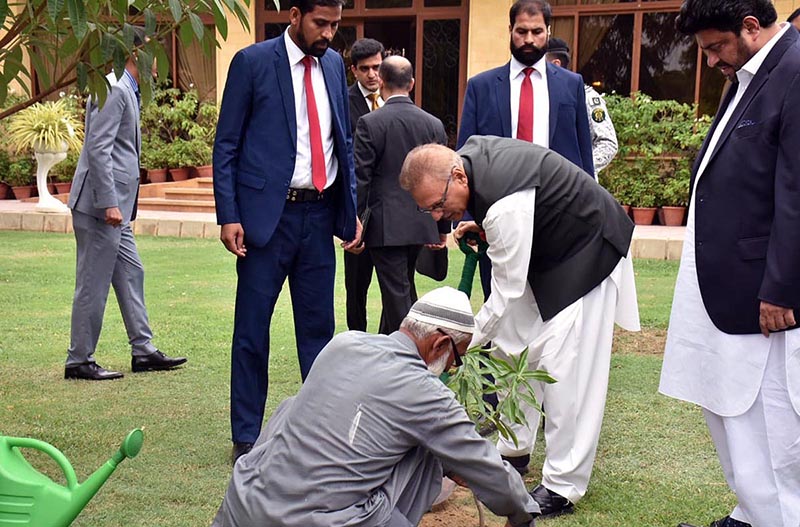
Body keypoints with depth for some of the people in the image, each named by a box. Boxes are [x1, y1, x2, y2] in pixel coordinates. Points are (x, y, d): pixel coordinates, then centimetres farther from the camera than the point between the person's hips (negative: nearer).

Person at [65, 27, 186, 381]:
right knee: (93, 284, -2)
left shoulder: (126, 90, 17)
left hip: (115, 205, 10)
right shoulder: (114, 89, -14)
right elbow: (98, 149, -21)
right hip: (101, 205, -10)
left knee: (130, 275, 14)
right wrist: (109, 204, -24)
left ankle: (143, 351, 22)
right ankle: (79, 361, 8)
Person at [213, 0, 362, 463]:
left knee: (319, 325, 10)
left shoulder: (334, 64, 11)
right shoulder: (253, 62, -3)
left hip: (320, 214, 5)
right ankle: (247, 436, 13)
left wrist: (352, 210, 10)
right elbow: (226, 145, -3)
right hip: (267, 214, -4)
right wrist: (228, 217, -11)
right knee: (252, 328, 2)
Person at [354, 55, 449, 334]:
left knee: (397, 294, 0)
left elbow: (360, 178, -11)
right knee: (402, 287, 20)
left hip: (385, 226, -5)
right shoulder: (434, 124, 3)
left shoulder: (370, 123, -10)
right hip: (421, 224, 5)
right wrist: (443, 227, 15)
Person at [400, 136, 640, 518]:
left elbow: (505, 294, -30)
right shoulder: (470, 153, -11)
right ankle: (513, 450, 25)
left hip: (587, 257, -10)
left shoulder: (506, 205, -38)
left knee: (564, 365, -12)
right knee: (513, 346, 11)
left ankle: (562, 488, -3)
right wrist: (483, 228, -3)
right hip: (546, 248, 10)